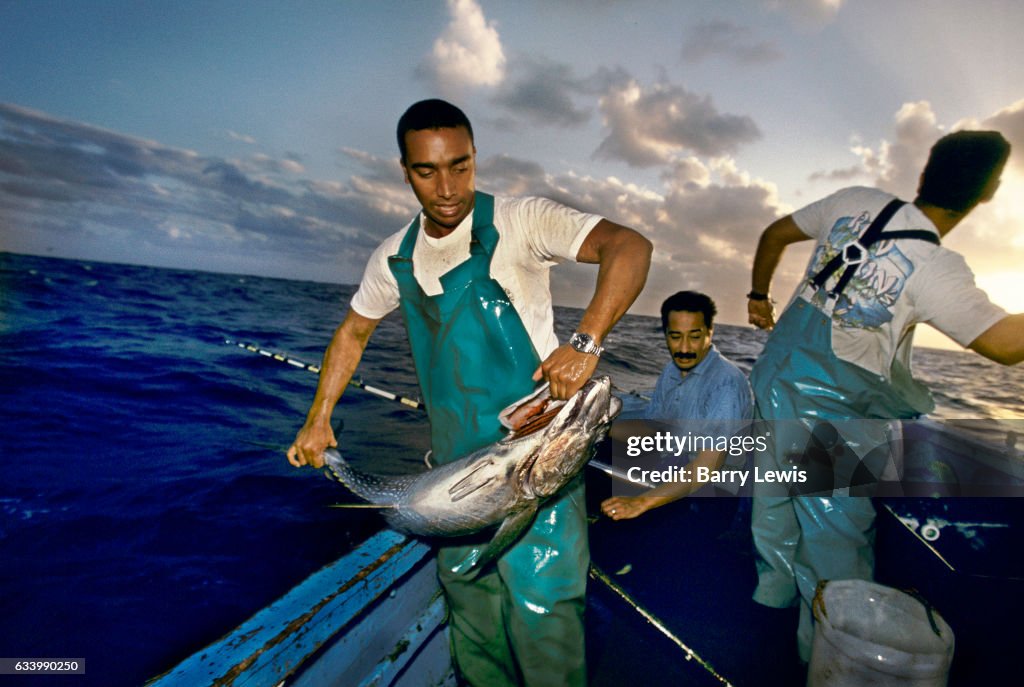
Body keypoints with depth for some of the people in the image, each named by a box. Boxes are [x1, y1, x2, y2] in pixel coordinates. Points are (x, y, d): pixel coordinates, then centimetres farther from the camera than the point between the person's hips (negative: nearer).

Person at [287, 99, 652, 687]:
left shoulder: (520, 222, -11)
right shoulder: (395, 259, 7)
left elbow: (630, 246, -23)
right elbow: (353, 333, 20)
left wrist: (585, 341, -38)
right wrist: (319, 420, 15)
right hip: (457, 463, 6)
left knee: (540, 608, -2)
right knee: (470, 614, 19)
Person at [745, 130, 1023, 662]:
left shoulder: (856, 201, 0)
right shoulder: (936, 269, -17)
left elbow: (775, 233, 11)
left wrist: (758, 295, 25)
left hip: (777, 375, 6)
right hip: (835, 409, -6)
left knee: (778, 489, 21)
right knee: (837, 528, 9)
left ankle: (773, 588, 41)